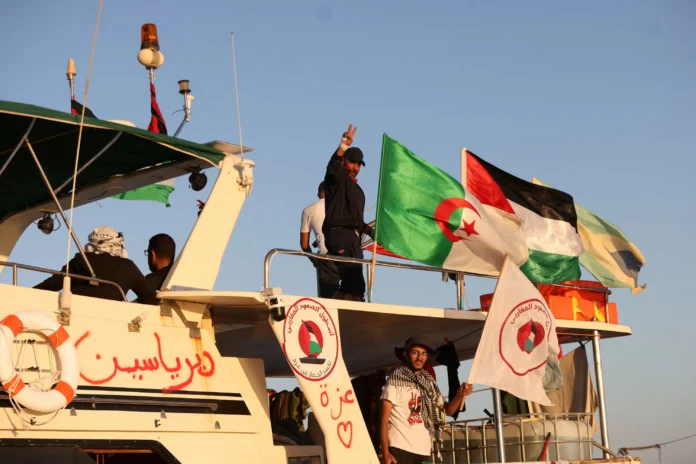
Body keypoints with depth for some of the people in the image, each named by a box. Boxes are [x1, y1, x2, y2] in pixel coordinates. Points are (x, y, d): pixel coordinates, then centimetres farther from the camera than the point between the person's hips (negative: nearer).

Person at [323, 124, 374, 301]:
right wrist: (344, 145, -32)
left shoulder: (356, 189, 28)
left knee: (354, 283, 4)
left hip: (352, 237, 9)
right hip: (339, 234, -9)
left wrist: (370, 231, 19)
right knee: (355, 284, -20)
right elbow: (332, 168, -22)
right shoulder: (337, 179, 3)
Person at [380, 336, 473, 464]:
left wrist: (460, 395, -6)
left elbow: (448, 410, 16)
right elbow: (384, 419, -4)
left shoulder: (429, 384, 12)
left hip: (423, 451, 5)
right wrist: (385, 453, -14)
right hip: (400, 449, -5)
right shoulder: (395, 380, -1)